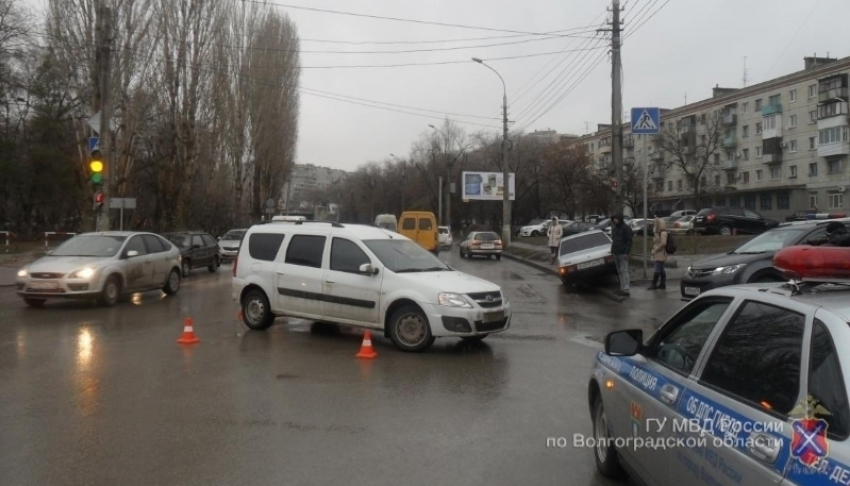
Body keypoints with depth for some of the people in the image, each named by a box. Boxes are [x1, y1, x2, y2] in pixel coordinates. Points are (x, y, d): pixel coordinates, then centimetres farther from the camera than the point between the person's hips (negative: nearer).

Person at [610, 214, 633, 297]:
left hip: (623, 253, -8)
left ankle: (625, 289, -14)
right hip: (616, 253, 8)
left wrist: (626, 252, -18)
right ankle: (622, 288, 11)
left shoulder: (626, 228, -7)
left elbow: (629, 241, -11)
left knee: (624, 271, -11)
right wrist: (612, 250, 14)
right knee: (619, 271, 8)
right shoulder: (614, 228, 17)